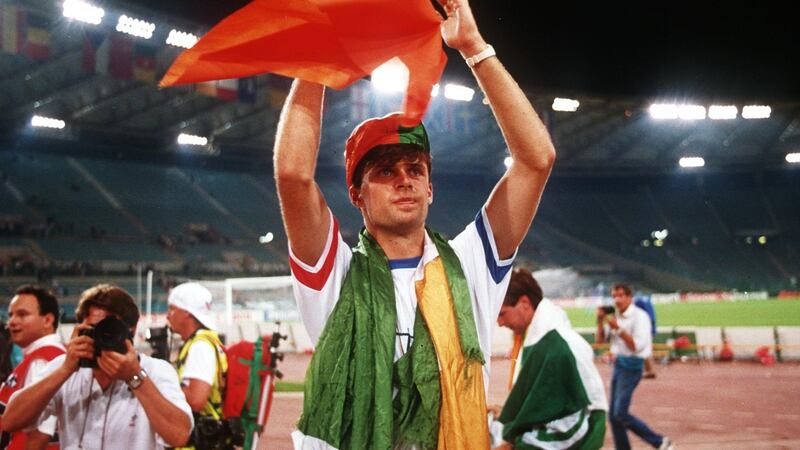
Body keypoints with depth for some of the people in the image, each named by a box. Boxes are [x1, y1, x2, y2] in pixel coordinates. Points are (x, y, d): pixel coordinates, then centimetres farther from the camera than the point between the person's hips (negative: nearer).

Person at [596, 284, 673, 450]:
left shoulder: (639, 316, -12)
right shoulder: (615, 317, 9)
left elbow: (637, 346, -19)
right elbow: (600, 340, 12)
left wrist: (618, 328, -24)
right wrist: (600, 321, -3)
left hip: (631, 365, -8)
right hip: (618, 364, 8)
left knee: (621, 413, -13)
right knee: (613, 415, 8)